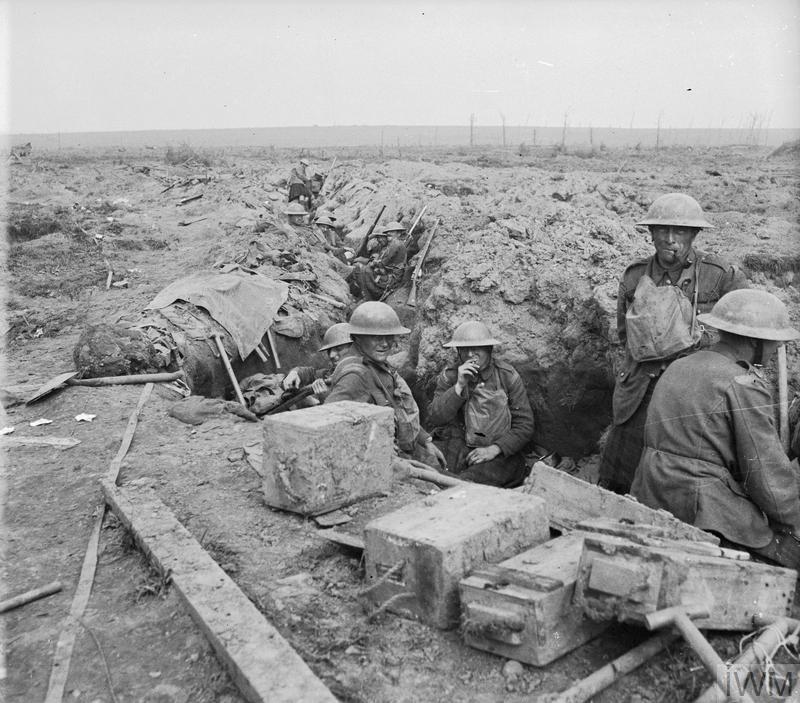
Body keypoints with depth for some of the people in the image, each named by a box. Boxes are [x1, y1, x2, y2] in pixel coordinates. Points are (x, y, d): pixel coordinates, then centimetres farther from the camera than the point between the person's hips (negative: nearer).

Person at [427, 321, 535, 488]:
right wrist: (459, 386, -15)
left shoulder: (507, 375, 1)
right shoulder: (449, 375, 5)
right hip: (455, 447, 2)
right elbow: (433, 419, -6)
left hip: (500, 453, -2)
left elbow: (525, 425, 1)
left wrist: (494, 449, -13)